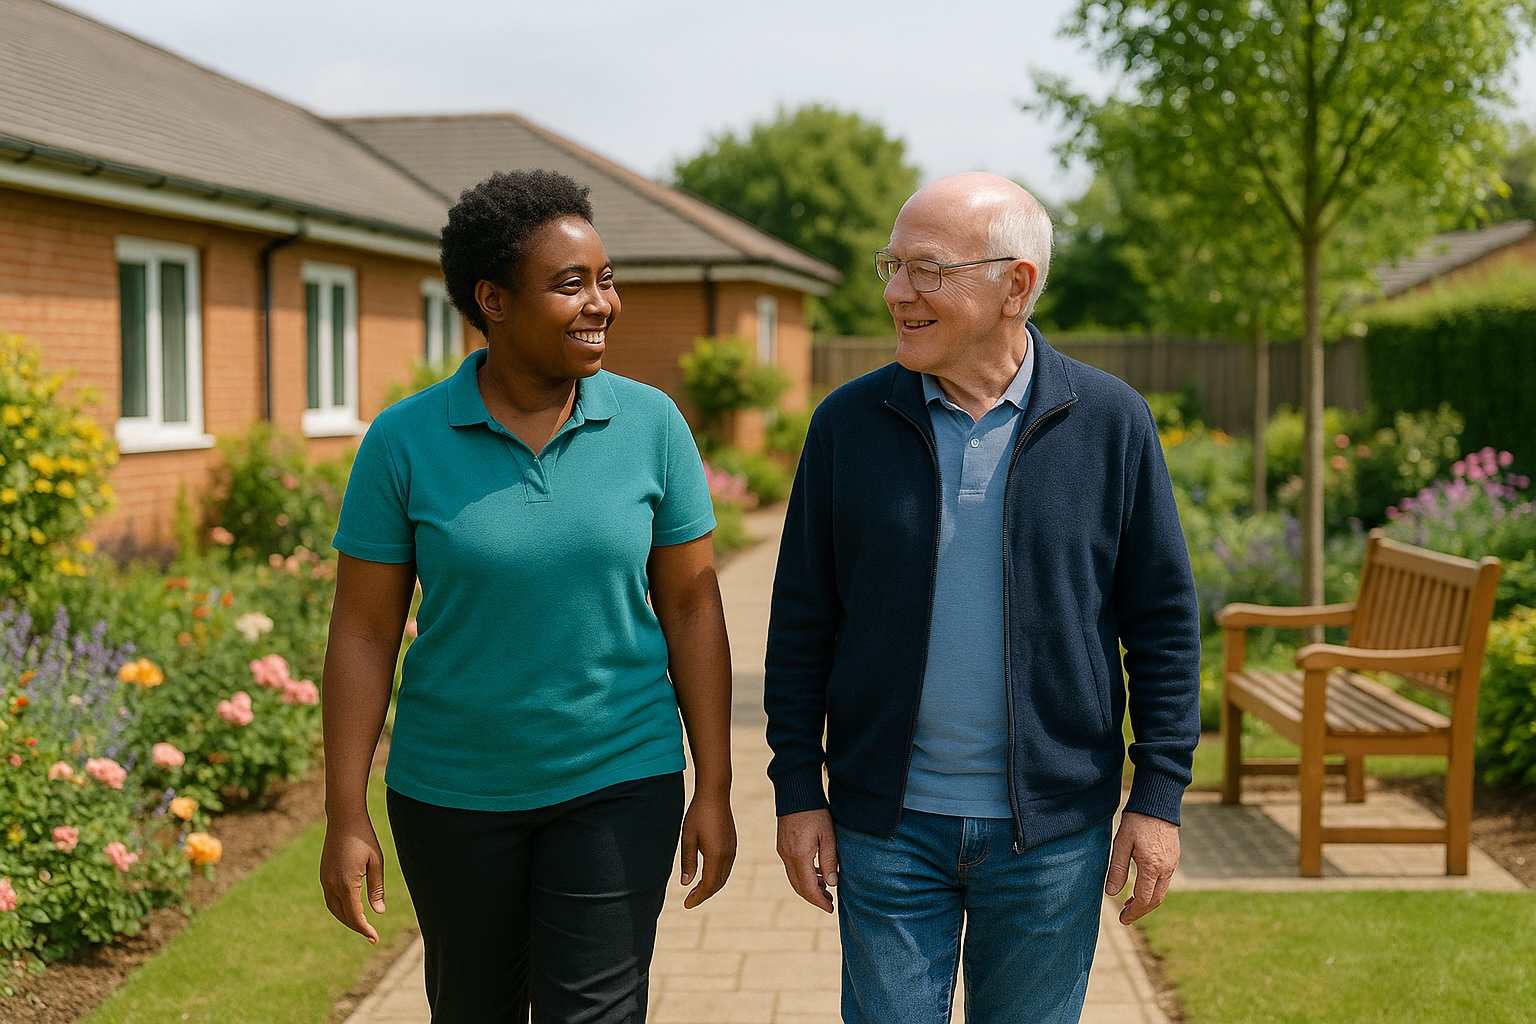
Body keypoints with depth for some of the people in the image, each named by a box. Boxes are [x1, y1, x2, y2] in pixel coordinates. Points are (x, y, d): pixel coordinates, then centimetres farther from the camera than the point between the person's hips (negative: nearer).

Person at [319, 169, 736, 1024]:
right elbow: (364, 632, -5)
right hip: (453, 790, 1)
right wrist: (346, 819, -6)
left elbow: (692, 606, -1)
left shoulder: (650, 424, -6)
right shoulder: (405, 441, -9)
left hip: (618, 781, 0)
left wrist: (715, 791, -2)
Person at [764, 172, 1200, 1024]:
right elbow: (802, 623, 2)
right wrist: (797, 791, 0)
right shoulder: (849, 424, -2)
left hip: (1053, 827, 0)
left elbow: (1163, 621, 0)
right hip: (887, 822, 1)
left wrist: (1159, 795, -4)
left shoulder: (1110, 423, -3)